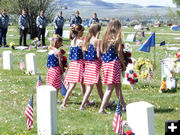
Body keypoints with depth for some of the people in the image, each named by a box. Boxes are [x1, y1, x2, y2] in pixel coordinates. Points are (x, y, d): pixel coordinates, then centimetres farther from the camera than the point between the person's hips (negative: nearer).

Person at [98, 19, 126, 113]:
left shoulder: (105, 37, 6)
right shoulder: (117, 38, -11)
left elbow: (101, 51, 9)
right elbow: (119, 54, -10)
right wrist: (123, 65, 2)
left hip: (105, 63, 7)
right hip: (114, 63, -7)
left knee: (118, 85, 20)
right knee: (110, 88, -4)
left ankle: (123, 105, 32)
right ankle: (102, 109, -9)